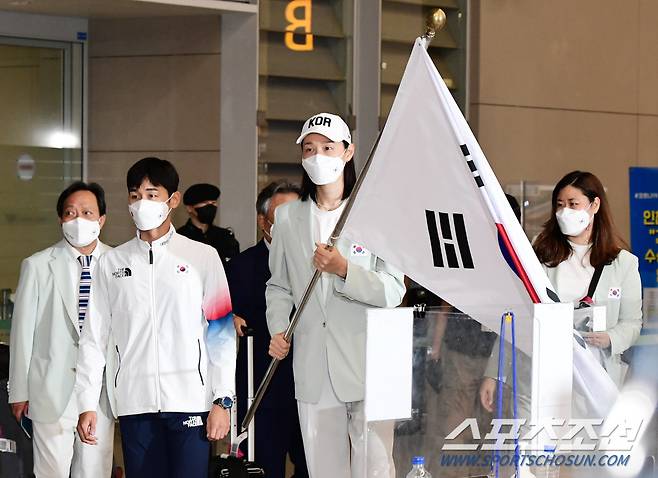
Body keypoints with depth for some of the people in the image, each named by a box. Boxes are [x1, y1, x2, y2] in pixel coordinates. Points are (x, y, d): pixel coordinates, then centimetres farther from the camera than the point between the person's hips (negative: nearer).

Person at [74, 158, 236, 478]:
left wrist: (222, 400, -4)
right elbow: (94, 338, 10)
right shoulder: (112, 263, 11)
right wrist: (87, 405, 4)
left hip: (190, 402, -2)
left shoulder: (202, 257, 5)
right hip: (135, 403, 2)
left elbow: (221, 331, 2)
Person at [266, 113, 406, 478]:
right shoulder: (287, 217, 12)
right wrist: (278, 331, 2)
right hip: (313, 366, 4)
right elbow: (278, 286, 19)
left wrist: (343, 270, -19)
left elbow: (394, 291, -5)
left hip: (368, 364, -3)